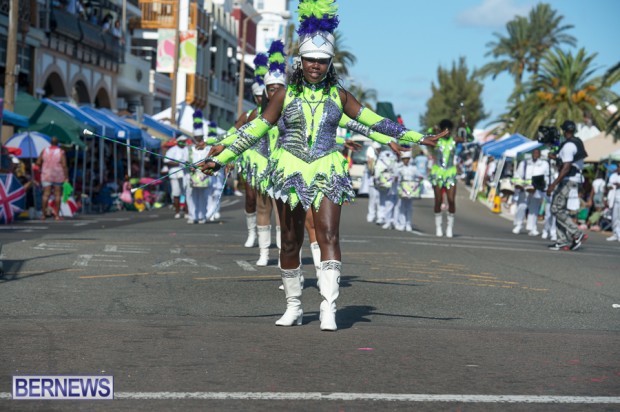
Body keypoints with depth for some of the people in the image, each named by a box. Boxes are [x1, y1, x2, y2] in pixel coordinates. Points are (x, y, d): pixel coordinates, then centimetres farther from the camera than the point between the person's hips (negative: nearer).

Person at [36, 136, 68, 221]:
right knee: (57, 195, 6)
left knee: (46, 194, 2)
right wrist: (66, 177, -11)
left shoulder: (44, 151, -2)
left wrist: (42, 168, 21)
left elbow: (38, 163, 1)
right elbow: (64, 165, -15)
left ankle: (43, 214, -3)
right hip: (58, 176, -2)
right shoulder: (61, 152, -11)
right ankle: (57, 215, 7)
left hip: (46, 176, 2)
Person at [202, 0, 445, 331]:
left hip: (327, 173, 0)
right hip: (290, 172, 0)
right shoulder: (285, 95, 3)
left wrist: (416, 138, 4)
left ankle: (328, 308, -19)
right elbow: (254, 130, 5)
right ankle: (293, 307, 19)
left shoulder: (338, 95, 5)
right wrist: (221, 159, 1)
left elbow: (373, 120, 7)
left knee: (329, 235, -15)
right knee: (290, 242, 5)